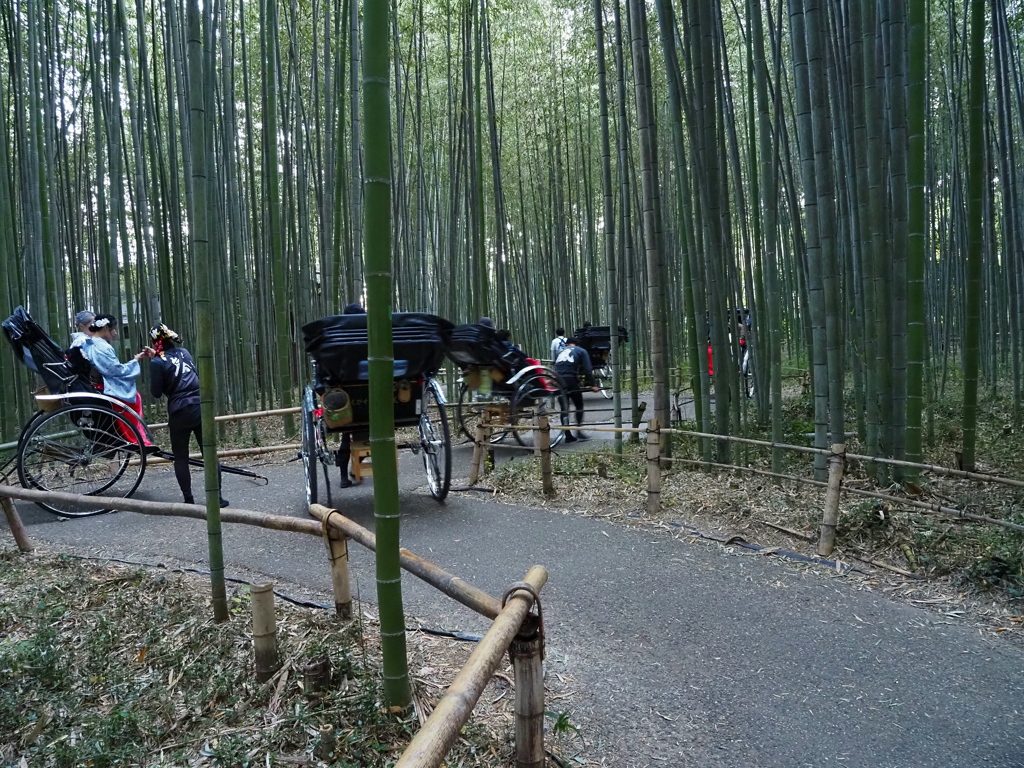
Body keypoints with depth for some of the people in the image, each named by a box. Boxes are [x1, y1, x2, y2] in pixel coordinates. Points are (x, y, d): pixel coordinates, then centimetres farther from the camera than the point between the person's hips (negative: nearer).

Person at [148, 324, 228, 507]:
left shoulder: (158, 363, -7)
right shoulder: (184, 352, 8)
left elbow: (156, 393, -2)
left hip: (180, 412, -4)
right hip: (201, 407, 4)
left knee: (180, 457, 9)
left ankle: (189, 500, 9)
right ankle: (217, 497, 8)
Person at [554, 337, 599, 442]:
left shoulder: (561, 352, 24)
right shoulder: (581, 351, 11)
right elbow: (587, 370, 1)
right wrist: (592, 385, 0)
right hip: (571, 380, -4)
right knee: (579, 406, 13)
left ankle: (568, 435, 8)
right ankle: (579, 429, 0)